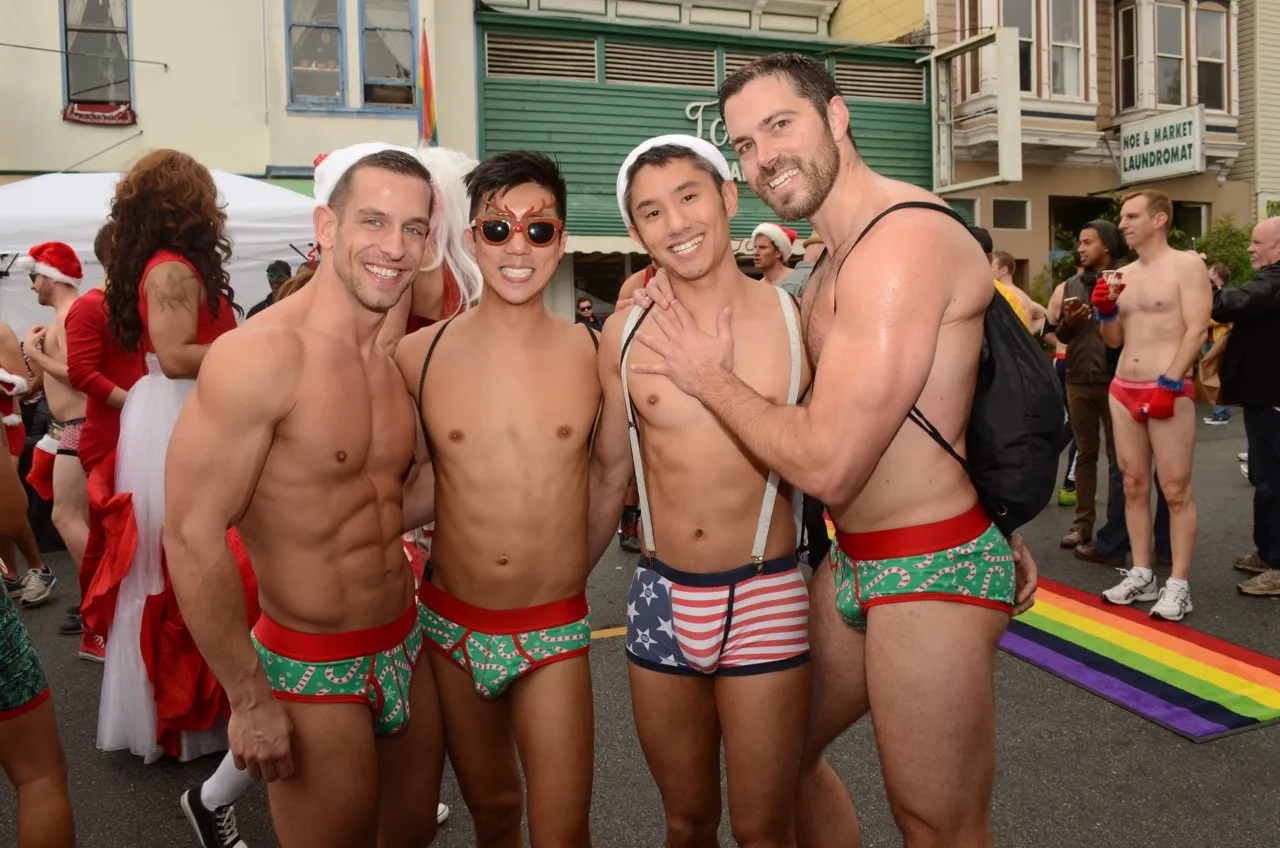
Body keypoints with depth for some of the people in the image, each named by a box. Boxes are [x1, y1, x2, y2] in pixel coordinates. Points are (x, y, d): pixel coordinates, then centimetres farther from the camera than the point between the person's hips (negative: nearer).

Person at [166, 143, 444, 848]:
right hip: (313, 673, -7)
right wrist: (252, 701, -16)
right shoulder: (262, 353, -20)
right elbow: (192, 537, -20)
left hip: (407, 648, 7)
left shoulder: (401, 354, 3)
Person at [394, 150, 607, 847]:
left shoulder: (594, 352, -7)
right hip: (453, 625, 1)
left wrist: (571, 568, 5)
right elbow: (414, 487, 7)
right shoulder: (419, 355, -6)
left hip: (555, 630, -1)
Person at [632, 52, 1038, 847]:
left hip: (930, 574, -10)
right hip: (855, 562, 10)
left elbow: (828, 465, -24)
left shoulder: (903, 238, -20)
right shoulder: (837, 261, 11)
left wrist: (710, 378, -10)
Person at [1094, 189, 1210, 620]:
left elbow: (1196, 329, -13)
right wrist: (1104, 309, -1)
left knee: (1176, 490, -4)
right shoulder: (1123, 274, 14)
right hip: (1122, 390, 7)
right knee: (1134, 486, 9)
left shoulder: (1187, 265, -4)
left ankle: (1178, 585, 1)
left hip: (1169, 391, -7)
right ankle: (1141, 575, 16)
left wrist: (1168, 384, -20)